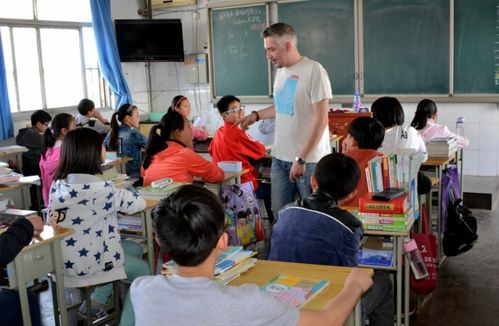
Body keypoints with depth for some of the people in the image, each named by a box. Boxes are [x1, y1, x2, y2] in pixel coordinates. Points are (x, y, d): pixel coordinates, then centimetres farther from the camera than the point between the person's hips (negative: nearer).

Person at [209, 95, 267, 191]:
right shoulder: (237, 133, -17)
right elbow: (260, 151, -9)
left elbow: (211, 151, 22)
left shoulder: (218, 132, 5)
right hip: (243, 180, -9)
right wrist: (261, 146, 13)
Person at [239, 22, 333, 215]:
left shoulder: (313, 71, -13)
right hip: (280, 157, 7)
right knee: (279, 213, 9)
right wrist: (256, 115, 15)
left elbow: (321, 119, -16)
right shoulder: (280, 71, 11)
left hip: (309, 159, -7)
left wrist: (301, 159, -18)